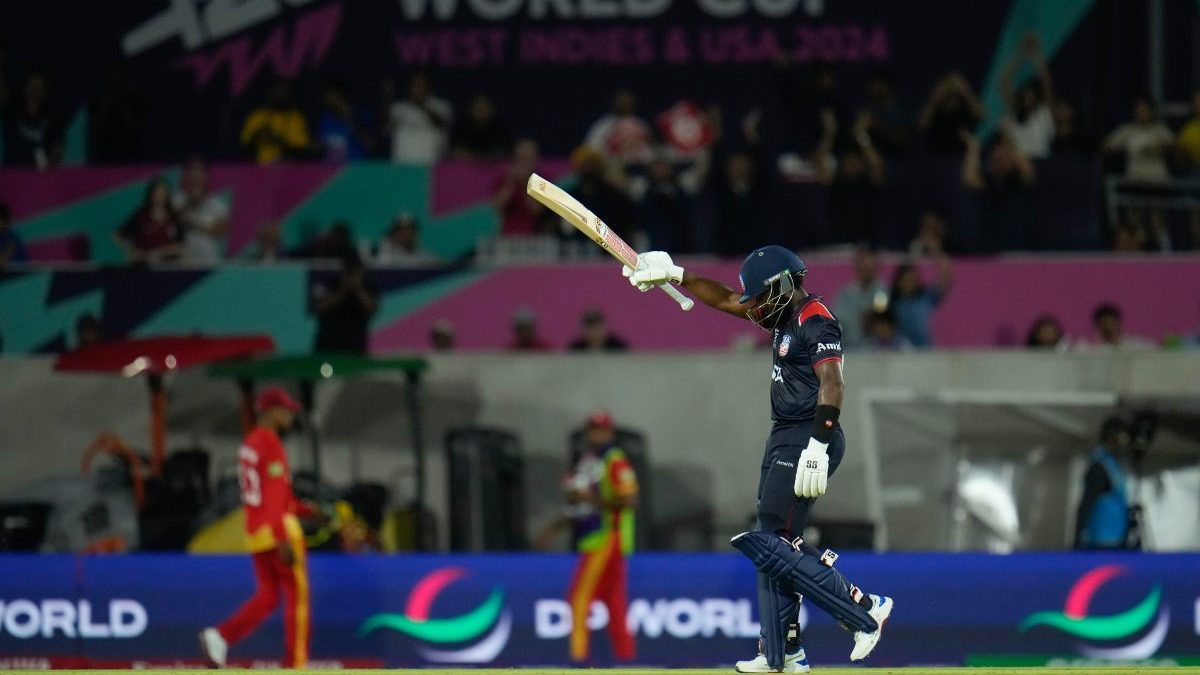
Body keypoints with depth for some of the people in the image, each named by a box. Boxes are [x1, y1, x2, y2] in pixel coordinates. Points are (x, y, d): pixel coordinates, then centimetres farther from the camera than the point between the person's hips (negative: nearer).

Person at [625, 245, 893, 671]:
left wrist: (818, 447, -33)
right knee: (774, 546, 11)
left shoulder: (816, 323, -15)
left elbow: (831, 384, -26)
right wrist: (674, 276, 22)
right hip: (784, 440, 10)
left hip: (805, 441, -10)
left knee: (773, 547, -13)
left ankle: (865, 610, -11)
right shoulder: (788, 315, 13)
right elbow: (724, 300, 24)